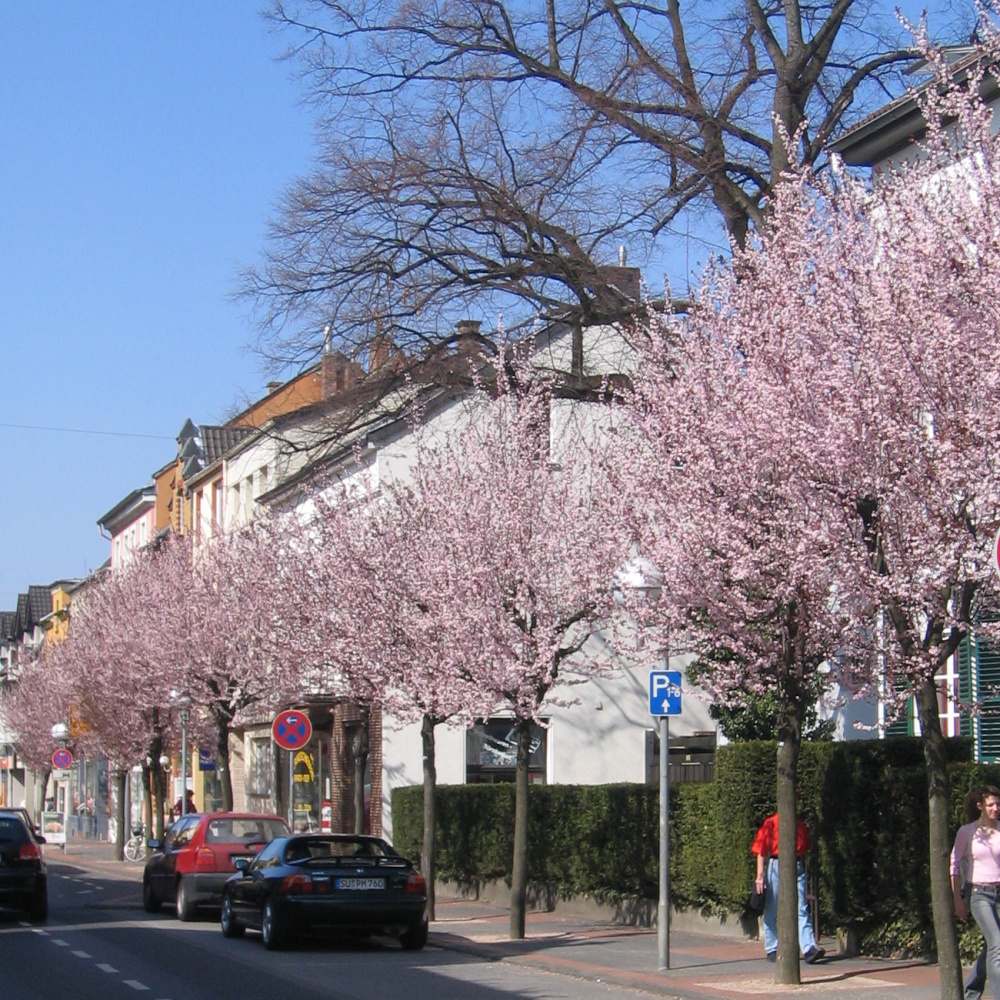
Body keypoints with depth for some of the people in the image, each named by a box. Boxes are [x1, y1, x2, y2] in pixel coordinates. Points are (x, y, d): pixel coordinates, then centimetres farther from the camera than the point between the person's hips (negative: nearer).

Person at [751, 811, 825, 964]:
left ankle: (809, 949, -18)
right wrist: (760, 875, -9)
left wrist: (803, 870, 17)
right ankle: (771, 950, 16)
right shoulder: (770, 823, 0)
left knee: (801, 910, -8)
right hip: (775, 866, -3)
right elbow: (761, 851, -3)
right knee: (772, 912, 6)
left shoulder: (800, 825, 13)